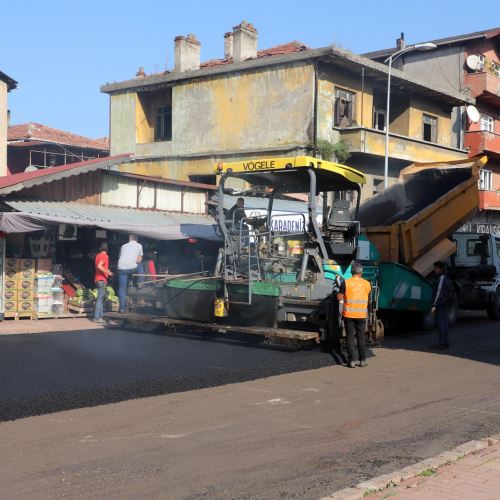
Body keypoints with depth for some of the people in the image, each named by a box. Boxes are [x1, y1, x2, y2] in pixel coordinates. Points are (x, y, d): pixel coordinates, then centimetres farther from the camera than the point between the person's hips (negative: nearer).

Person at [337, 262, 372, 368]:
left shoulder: (346, 283, -9)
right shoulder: (367, 284, 0)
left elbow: (339, 297, -4)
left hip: (349, 314, -2)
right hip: (362, 315, 2)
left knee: (350, 338, 4)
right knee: (361, 338, 12)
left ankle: (351, 361, 1)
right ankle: (362, 360, 13)